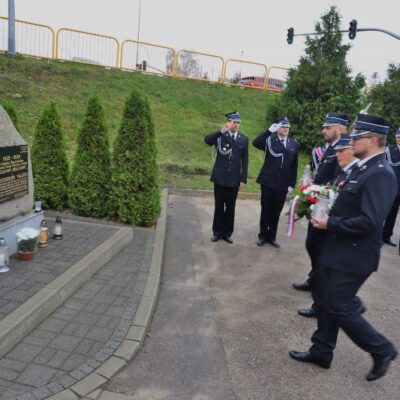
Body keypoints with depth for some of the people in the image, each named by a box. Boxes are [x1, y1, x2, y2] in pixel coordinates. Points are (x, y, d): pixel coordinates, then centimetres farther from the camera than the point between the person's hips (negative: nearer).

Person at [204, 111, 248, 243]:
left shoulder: (244, 139, 4)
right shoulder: (220, 135, -1)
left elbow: (245, 160, 4)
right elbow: (207, 140, -21)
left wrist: (243, 179, -1)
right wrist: (222, 131, -34)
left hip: (234, 179, 1)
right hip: (220, 177, -1)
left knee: (230, 207, 8)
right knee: (219, 206, 8)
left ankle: (227, 233, 20)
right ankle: (217, 232, 20)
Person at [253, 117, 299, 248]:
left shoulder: (294, 144, 7)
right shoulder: (269, 140, -1)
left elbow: (294, 166, 7)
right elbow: (255, 143, -22)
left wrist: (292, 183, 2)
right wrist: (269, 130, -26)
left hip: (283, 183, 2)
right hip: (268, 181, -2)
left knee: (276, 211, 10)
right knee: (266, 210, 7)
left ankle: (272, 236, 22)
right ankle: (263, 236, 19)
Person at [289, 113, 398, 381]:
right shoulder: (364, 168, 10)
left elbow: (370, 221, -28)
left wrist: (330, 223, -19)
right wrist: (327, 214, 3)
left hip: (353, 255, -10)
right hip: (337, 250, 10)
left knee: (339, 307, 1)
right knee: (325, 302, 16)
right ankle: (322, 352, 33)